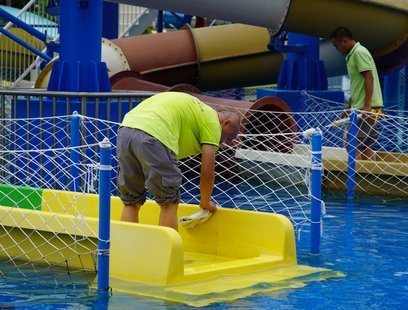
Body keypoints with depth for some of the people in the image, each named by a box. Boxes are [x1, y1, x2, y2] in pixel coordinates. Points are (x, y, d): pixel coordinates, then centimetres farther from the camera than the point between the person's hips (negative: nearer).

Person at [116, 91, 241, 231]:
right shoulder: (212, 121, 12)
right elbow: (207, 173, 9)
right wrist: (206, 203, 28)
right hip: (152, 136, -8)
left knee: (131, 202, 17)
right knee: (169, 203, 6)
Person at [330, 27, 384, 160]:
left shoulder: (359, 52, -10)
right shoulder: (352, 55, 19)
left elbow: (369, 78, -19)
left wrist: (367, 106, -24)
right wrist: (349, 108, 25)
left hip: (368, 108, -10)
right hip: (360, 108, 10)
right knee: (366, 146, 8)